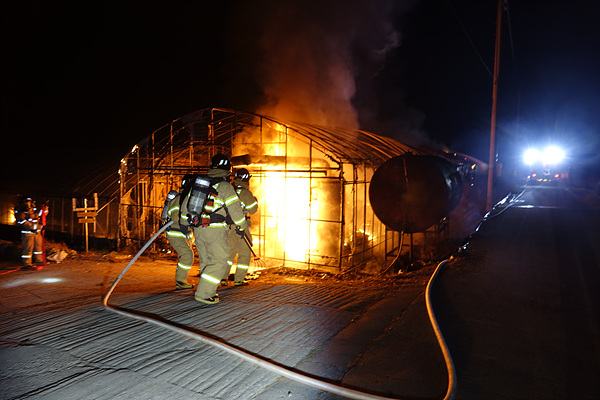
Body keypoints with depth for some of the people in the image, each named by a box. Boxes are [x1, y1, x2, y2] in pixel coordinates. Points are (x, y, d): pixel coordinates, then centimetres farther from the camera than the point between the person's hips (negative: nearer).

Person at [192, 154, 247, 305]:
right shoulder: (225, 186, -10)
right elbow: (235, 209, -8)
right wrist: (241, 227, 7)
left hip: (198, 229, 7)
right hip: (215, 230, -7)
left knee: (207, 261, 18)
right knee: (219, 262, 0)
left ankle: (209, 291, 24)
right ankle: (203, 293, -4)